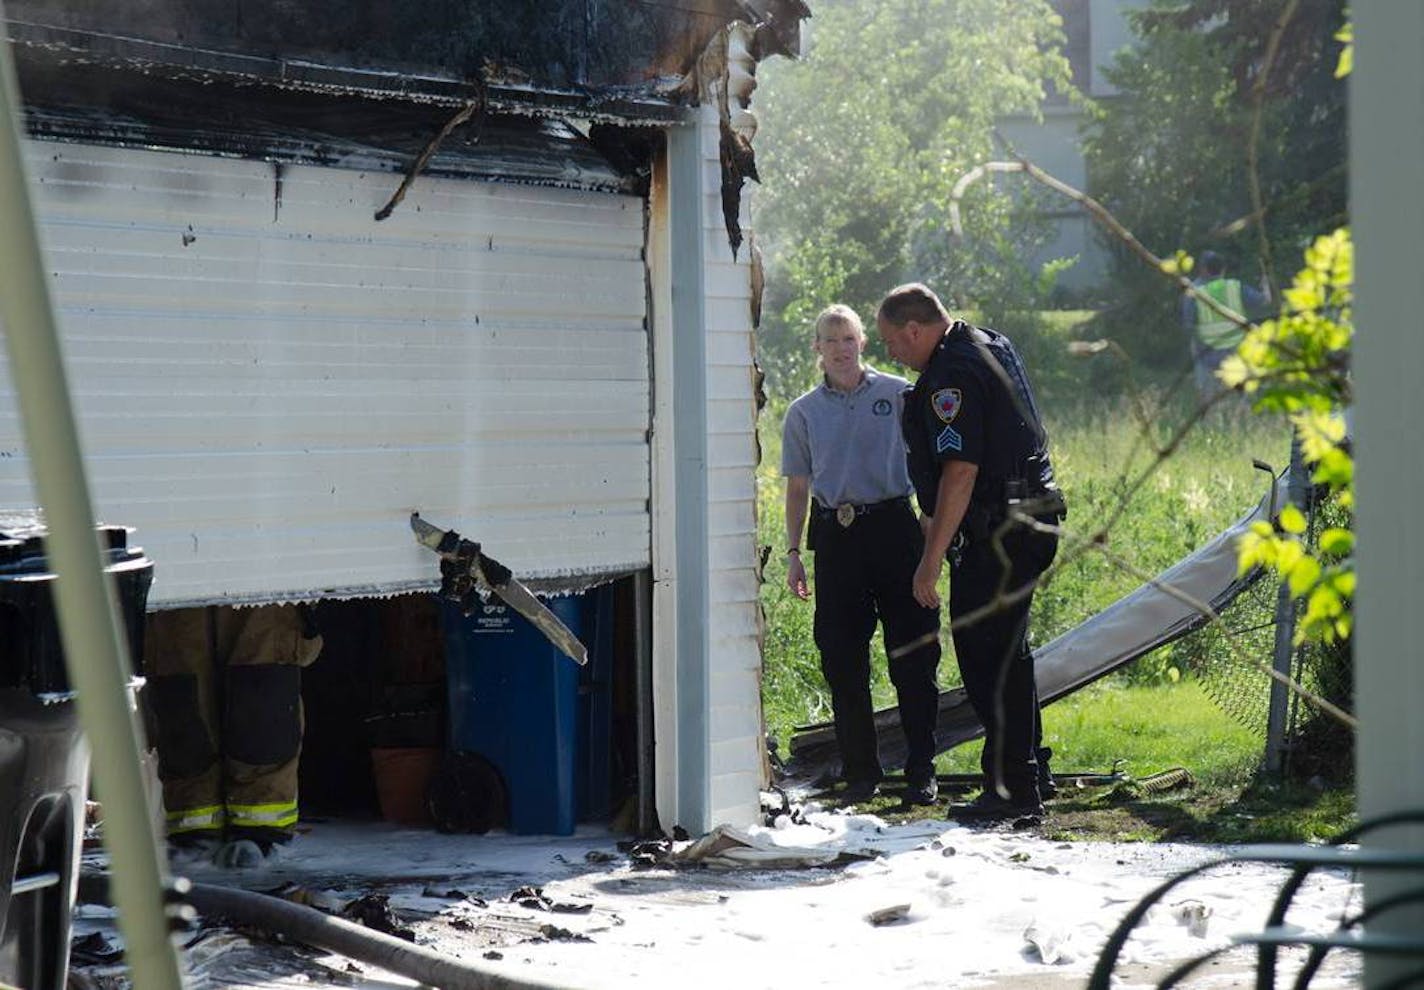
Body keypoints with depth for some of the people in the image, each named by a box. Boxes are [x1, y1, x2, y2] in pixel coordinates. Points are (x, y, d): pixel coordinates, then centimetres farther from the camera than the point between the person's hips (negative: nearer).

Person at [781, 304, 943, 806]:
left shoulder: (897, 394, 4)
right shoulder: (804, 412, 10)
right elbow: (797, 487, 14)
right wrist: (792, 552, 7)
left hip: (893, 526, -2)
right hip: (835, 536, 2)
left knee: (912, 653, -3)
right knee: (842, 660, 1)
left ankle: (920, 770, 4)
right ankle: (860, 772, 11)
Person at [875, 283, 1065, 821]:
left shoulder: (952, 377, -19)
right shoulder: (991, 344, 14)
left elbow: (960, 473, -25)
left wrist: (931, 559, -24)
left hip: (996, 534, -11)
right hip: (1032, 525, 11)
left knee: (986, 659, -6)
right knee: (1007, 651, 19)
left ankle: (1013, 788, -4)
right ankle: (1030, 772, 26)